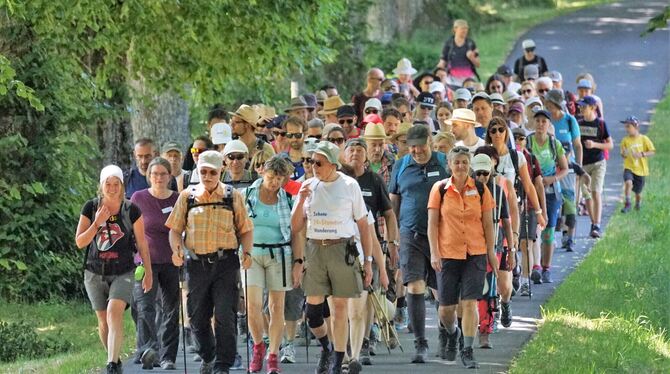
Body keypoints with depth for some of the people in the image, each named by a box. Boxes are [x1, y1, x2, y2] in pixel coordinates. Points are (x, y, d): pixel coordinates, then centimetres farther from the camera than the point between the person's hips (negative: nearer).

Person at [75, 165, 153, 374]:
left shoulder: (131, 210, -4)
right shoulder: (91, 208, -1)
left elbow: (142, 243, 4)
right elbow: (80, 242, -3)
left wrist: (148, 272, 7)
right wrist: (97, 223, -16)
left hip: (123, 273, -3)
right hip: (95, 274, 3)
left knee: (114, 312, -23)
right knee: (103, 320, 8)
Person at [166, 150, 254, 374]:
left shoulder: (233, 197, 6)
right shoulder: (187, 197, 9)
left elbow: (245, 230, 9)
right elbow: (175, 229, 11)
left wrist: (247, 252, -8)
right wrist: (177, 250, -8)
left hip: (225, 263, -2)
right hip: (197, 263, 2)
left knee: (225, 316, -9)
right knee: (198, 317, 8)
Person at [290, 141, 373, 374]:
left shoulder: (349, 186, 0)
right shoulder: (309, 186, 7)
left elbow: (363, 224, 3)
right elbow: (296, 227, 7)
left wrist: (368, 260, 0)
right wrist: (301, 200, -9)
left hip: (342, 249, -3)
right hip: (314, 248, 3)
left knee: (340, 307, 0)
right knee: (313, 307, 0)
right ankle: (326, 348, 27)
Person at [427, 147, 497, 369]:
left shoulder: (480, 190, 3)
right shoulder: (440, 189, 0)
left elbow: (488, 223, 7)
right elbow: (432, 223, 0)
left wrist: (491, 253, 4)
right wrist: (434, 253, -8)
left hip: (475, 253, 0)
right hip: (448, 253, 0)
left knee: (469, 302, -9)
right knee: (446, 307, 3)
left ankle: (467, 351, -3)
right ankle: (452, 333, 36)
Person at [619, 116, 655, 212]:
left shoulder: (644, 139, -6)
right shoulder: (625, 140, -1)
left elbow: (652, 152, -4)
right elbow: (623, 155, 6)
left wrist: (642, 154, -20)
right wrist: (624, 154, -19)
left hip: (640, 169, 0)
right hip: (629, 168, 0)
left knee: (638, 192, 10)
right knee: (628, 182, -30)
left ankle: (638, 204, 42)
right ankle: (627, 204, -22)